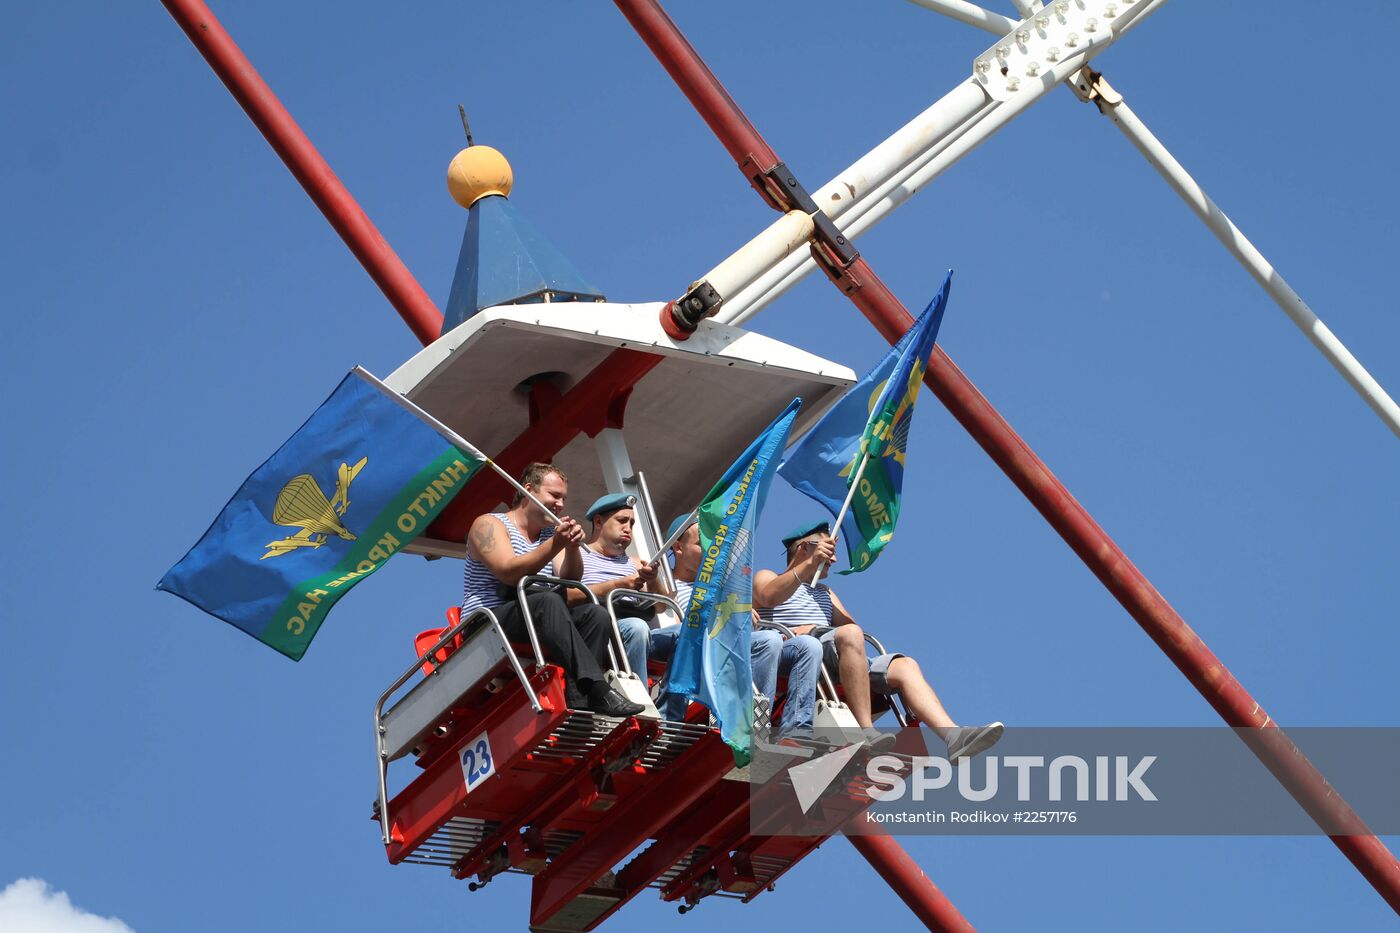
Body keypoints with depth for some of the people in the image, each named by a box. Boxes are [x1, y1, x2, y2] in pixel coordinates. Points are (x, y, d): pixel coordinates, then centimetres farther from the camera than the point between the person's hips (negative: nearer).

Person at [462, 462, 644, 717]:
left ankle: (579, 701, -32)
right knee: (549, 601, -34)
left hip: (537, 621, 7)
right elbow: (509, 573, -16)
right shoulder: (489, 524, 2)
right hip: (487, 623, -7)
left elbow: (569, 580, 8)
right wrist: (556, 545, -23)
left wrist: (572, 547, -11)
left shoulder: (552, 532, 23)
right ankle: (597, 690, -46)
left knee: (596, 615, -18)